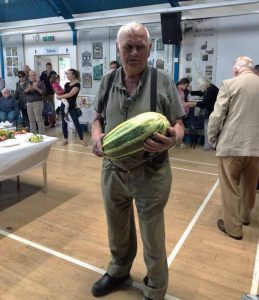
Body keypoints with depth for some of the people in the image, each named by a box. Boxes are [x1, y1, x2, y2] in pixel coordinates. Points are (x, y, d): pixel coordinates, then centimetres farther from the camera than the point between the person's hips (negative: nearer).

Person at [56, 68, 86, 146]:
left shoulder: (77, 85, -10)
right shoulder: (67, 84, 10)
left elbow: (70, 94, -21)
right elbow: (62, 92, 17)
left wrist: (59, 97, -13)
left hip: (72, 106, -6)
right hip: (64, 105, 6)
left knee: (76, 123, -6)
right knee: (64, 122, 9)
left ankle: (81, 139, 2)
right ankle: (65, 139, 20)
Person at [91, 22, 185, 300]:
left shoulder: (163, 81, -8)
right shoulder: (107, 81, 2)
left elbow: (178, 125, -5)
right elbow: (98, 118, 11)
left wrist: (172, 139, -28)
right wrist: (96, 135, -12)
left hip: (151, 173, -3)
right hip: (113, 170, 4)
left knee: (153, 239, 14)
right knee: (117, 232, 24)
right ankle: (119, 270, 53)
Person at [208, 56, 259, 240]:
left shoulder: (229, 84, -7)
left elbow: (217, 115, -9)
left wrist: (212, 137, 6)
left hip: (232, 144, -5)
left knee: (230, 187, 7)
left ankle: (233, 227, 15)